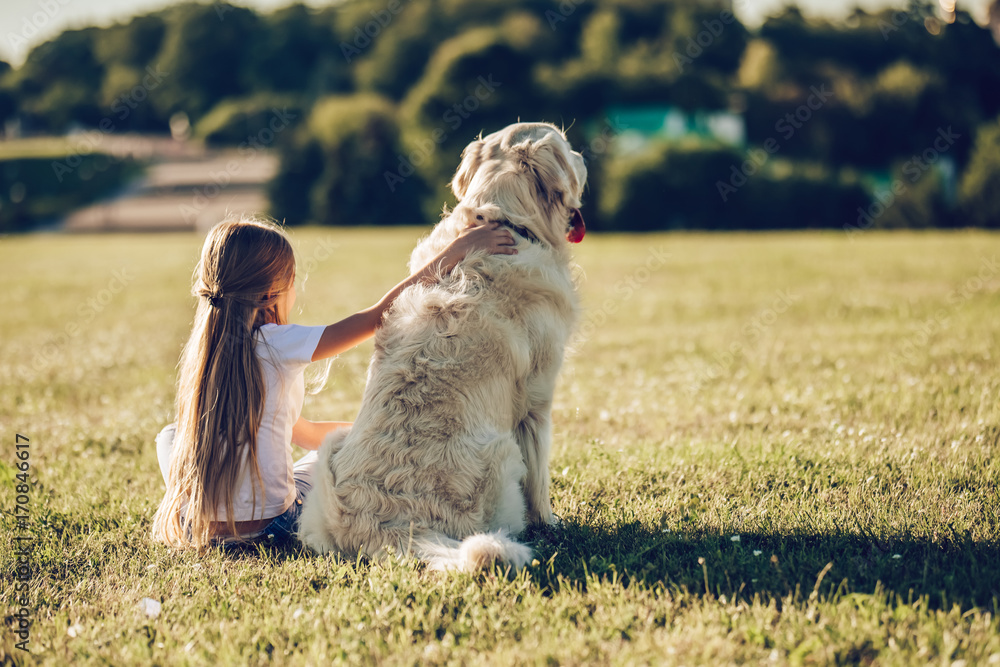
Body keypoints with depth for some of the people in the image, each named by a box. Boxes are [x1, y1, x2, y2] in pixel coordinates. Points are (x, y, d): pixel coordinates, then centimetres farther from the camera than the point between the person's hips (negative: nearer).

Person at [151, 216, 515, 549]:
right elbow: (380, 315, -9)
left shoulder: (205, 347, 7)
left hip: (195, 523, 5)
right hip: (266, 523, -5)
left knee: (171, 435, 33)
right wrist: (457, 250, -6)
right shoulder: (277, 344, -12)